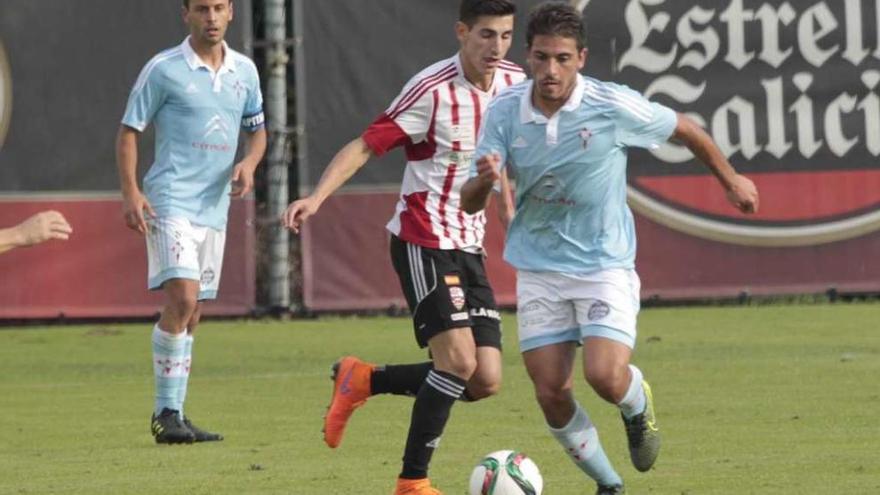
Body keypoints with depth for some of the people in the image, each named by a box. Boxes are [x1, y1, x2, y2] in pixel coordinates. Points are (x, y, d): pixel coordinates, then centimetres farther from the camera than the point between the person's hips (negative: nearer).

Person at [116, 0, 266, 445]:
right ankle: (166, 414, -14)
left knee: (189, 317, 10)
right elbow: (129, 132, -2)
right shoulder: (163, 69, -5)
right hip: (170, 202, -6)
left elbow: (257, 129, 22)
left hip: (214, 207, 6)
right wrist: (130, 192, -14)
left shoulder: (244, 71, 10)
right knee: (181, 299, -20)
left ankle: (172, 415, 17)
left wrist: (249, 163, 0)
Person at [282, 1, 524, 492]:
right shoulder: (433, 90, -16)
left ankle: (363, 380, 18)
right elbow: (366, 145, -17)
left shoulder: (514, 83, 4)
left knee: (485, 382, -1)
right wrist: (317, 197, -29)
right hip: (424, 243, -7)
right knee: (459, 359, -20)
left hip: (471, 248, 7)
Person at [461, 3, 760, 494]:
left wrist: (732, 179, 16)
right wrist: (484, 181, -30)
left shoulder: (613, 106, -14)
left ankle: (638, 403, 18)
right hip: (539, 272, 3)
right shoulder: (505, 112, -7)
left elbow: (685, 128, 4)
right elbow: (469, 204, -6)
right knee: (552, 395, -3)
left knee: (605, 376, -20)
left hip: (605, 266, -3)